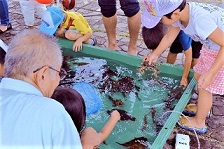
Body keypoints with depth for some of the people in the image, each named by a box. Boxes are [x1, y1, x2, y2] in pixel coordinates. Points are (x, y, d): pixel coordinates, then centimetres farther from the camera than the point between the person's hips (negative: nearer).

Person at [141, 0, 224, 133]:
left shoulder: (200, 19, -41)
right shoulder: (179, 12, -17)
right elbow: (169, 36, 2)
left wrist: (210, 73, -35)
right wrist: (155, 54, 3)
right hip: (211, 46, 7)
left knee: (204, 87, 4)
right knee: (198, 76, 20)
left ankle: (199, 122, 27)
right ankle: (203, 108, 45)